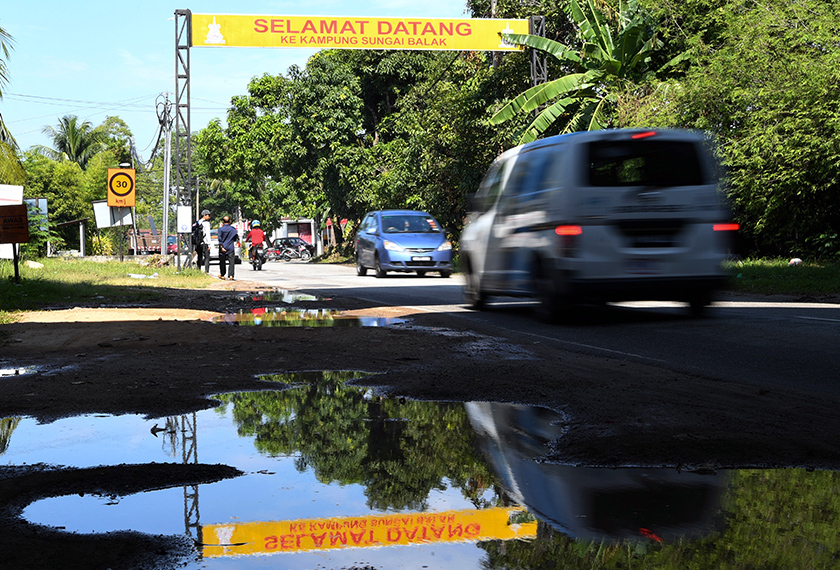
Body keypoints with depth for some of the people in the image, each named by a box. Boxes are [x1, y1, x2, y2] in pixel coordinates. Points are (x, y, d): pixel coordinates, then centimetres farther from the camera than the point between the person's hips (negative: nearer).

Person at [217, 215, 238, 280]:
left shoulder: (221, 229, -3)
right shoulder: (233, 229, 2)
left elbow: (220, 239, -10)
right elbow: (236, 238, 7)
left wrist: (221, 247, -10)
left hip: (223, 248, -1)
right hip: (231, 248, 1)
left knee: (222, 262, 10)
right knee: (231, 262, -3)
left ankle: (222, 275, 19)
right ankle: (231, 275, -15)